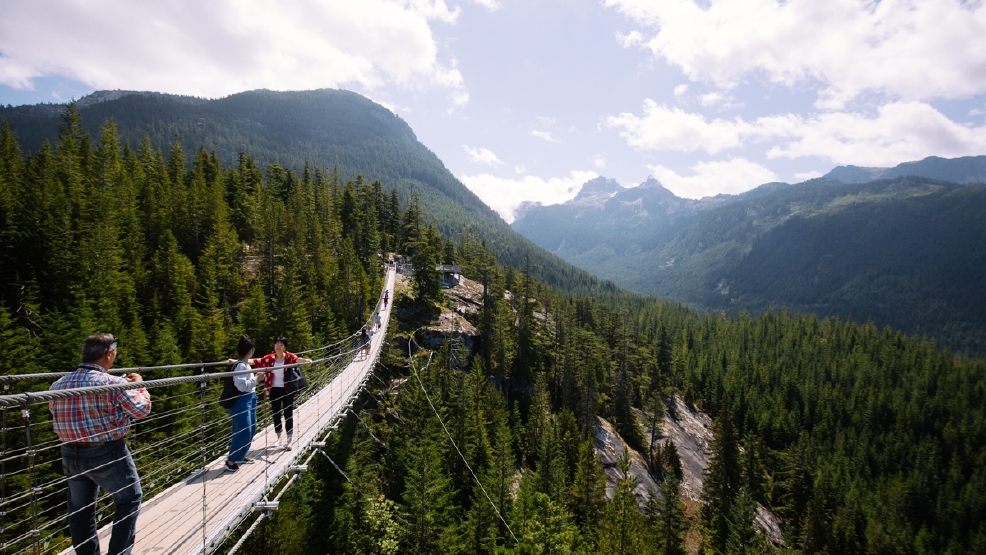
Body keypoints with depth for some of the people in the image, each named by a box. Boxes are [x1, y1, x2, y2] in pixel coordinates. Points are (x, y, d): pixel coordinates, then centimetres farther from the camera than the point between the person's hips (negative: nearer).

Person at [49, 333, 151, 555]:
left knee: (79, 509, 19)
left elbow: (54, 410, 19)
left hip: (71, 454, 6)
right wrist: (139, 385, 5)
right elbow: (141, 409, -10)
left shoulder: (58, 385, 0)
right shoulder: (113, 383, -18)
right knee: (129, 498, 13)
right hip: (106, 453, -6)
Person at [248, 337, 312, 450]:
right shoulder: (269, 358, 2)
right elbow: (255, 361, 0)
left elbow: (297, 359, -28)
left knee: (288, 414, 2)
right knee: (276, 414, 13)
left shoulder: (289, 357, -9)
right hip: (274, 390, 4)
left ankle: (288, 440, 10)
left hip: (287, 390, -4)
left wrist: (306, 360, -51)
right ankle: (278, 438, 29)